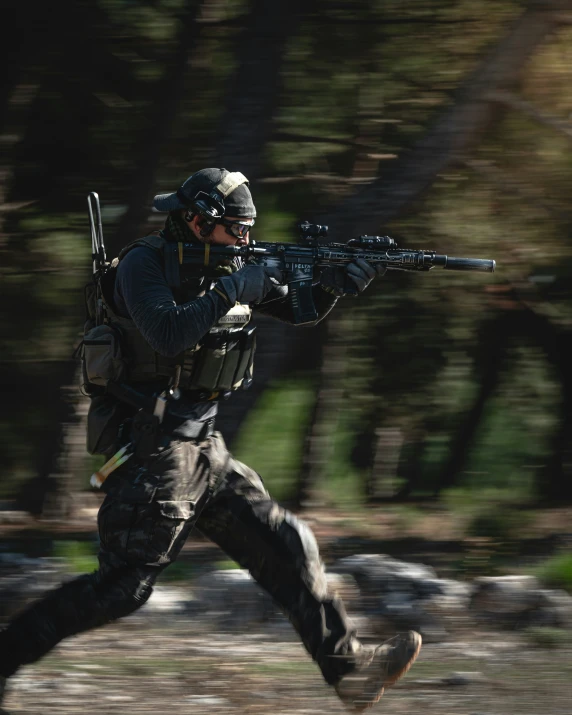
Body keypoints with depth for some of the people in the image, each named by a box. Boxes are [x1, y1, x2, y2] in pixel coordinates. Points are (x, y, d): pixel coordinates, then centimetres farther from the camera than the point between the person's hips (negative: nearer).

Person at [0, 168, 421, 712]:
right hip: (152, 449, -8)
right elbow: (168, 334, -31)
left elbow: (298, 309, 18)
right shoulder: (145, 264, -13)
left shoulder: (222, 265, 11)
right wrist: (233, 288, -23)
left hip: (203, 449, 8)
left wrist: (333, 282, -3)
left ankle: (347, 666, 11)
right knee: (122, 587, -8)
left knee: (286, 546, 6)